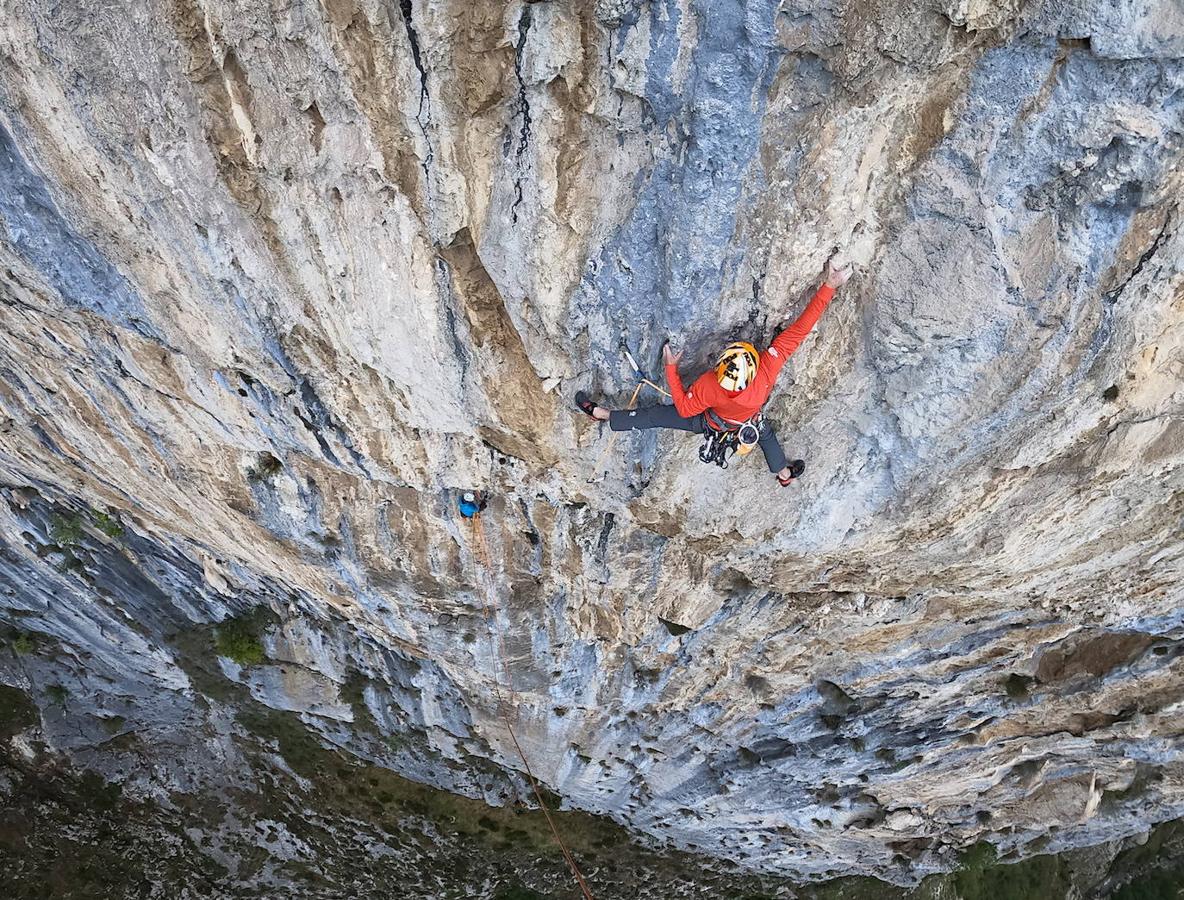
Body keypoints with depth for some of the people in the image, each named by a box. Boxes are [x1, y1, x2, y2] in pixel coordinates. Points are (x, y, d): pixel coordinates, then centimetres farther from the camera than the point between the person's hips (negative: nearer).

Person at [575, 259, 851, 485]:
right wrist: (829, 286, -40)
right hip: (748, 423, 2)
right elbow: (800, 329, -43)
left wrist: (670, 368, -21)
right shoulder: (768, 368, -45)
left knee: (655, 415, 9)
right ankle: (784, 472, 59)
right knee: (765, 431, 37)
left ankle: (601, 414, 22)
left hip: (710, 423, -2)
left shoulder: (709, 386, -46)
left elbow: (683, 407, -26)